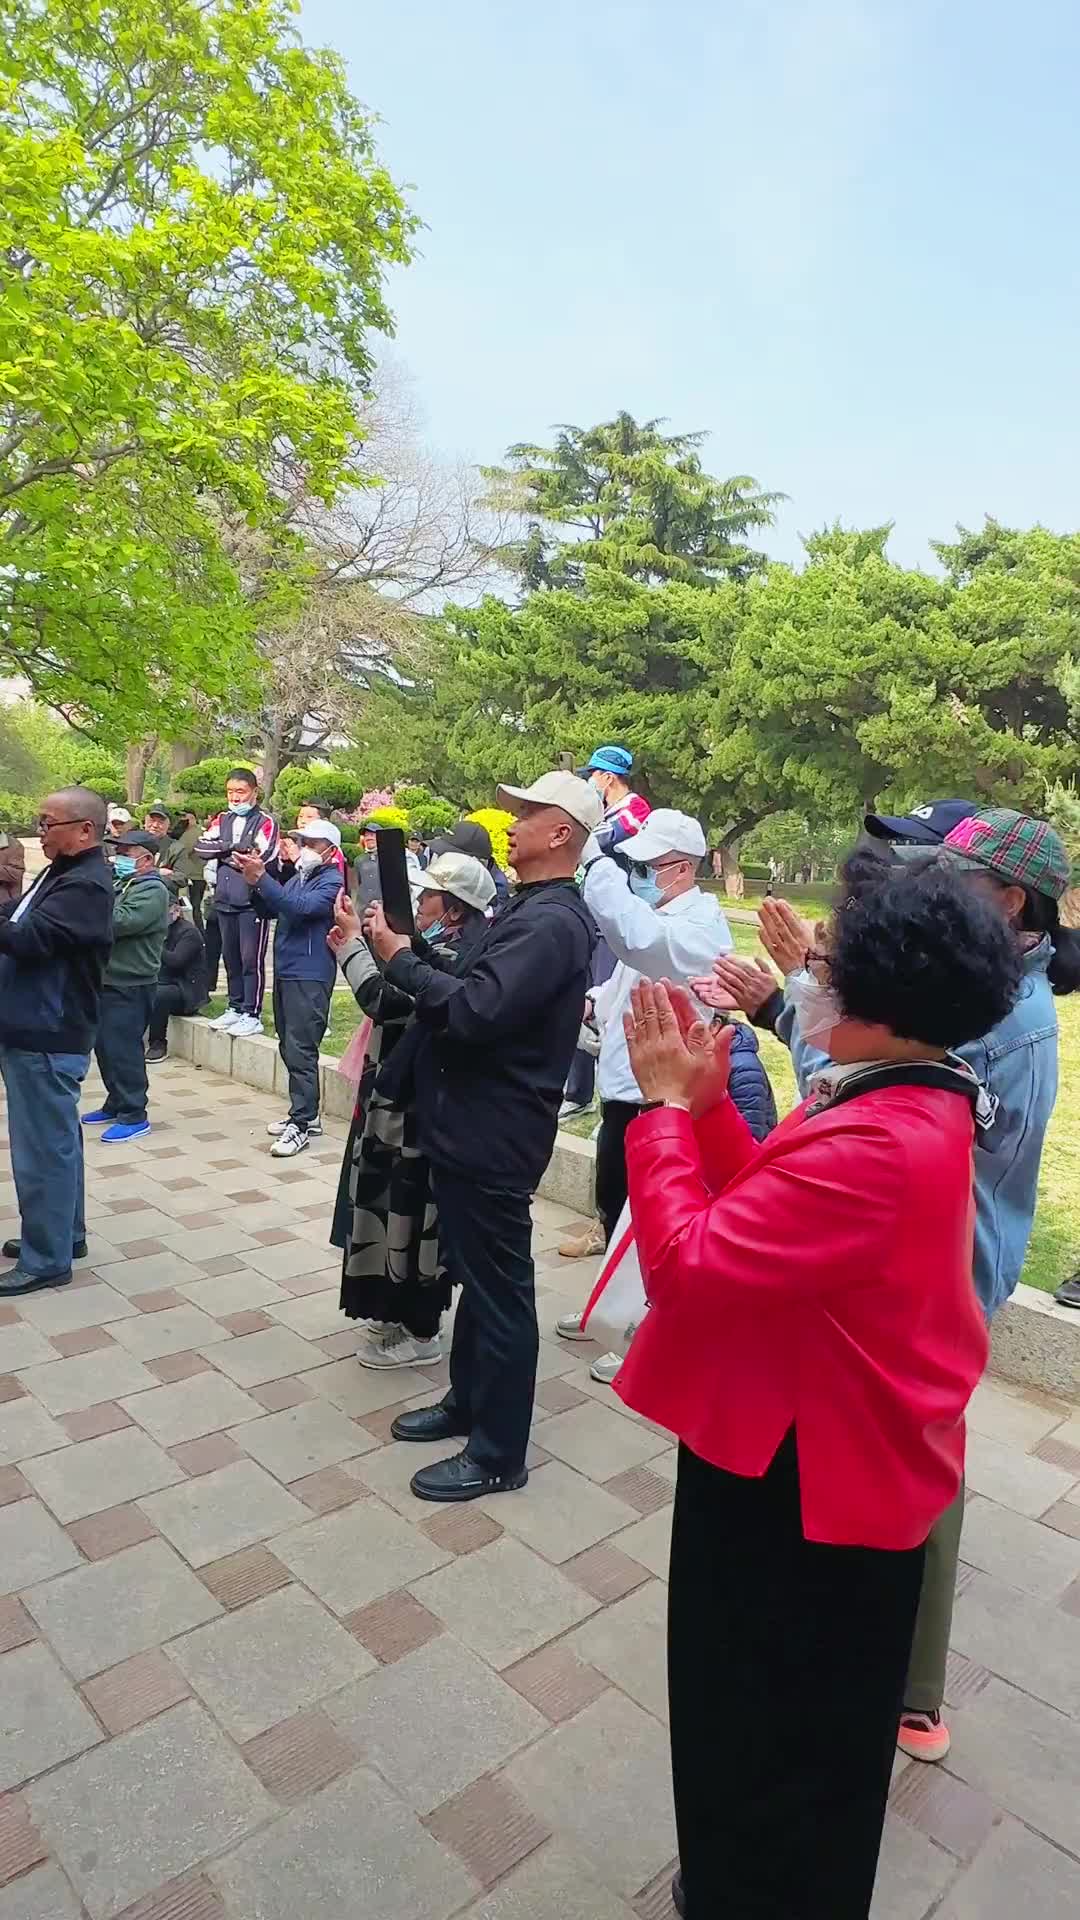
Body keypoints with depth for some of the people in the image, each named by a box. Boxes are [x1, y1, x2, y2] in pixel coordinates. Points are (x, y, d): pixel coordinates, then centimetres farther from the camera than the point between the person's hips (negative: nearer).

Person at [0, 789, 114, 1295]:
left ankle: (45, 1260, 9)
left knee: (42, 1151, -2)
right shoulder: (61, 874, 14)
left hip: (46, 1039, -10)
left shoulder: (85, 886, -18)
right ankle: (63, 1234, 32)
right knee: (55, 1141, 19)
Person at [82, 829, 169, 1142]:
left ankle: (134, 1116, 2)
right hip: (109, 981, 9)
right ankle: (115, 1105, 27)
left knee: (122, 1049, -6)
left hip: (130, 986, -9)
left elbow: (118, 922, -25)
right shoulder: (121, 884, 16)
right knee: (105, 1046, 15)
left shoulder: (153, 891, -13)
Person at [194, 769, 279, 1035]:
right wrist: (231, 846, -10)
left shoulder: (265, 822, -3)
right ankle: (235, 1008, 23)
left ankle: (252, 1015, 1)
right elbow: (201, 847, 3)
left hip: (253, 902, -6)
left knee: (251, 959, -4)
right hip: (224, 900, 6)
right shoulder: (222, 820, 15)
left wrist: (223, 854, -5)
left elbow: (261, 859, -17)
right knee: (230, 957, 13)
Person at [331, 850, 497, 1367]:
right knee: (402, 1207, 19)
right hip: (407, 1098, 10)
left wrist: (354, 942, -16)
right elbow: (396, 999, 14)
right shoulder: (446, 946, 10)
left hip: (415, 1107, -10)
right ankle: (405, 1314, 35)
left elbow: (385, 1001, -27)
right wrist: (355, 948, 5)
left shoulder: (450, 956, -23)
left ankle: (418, 1333, 16)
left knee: (410, 1208, 1)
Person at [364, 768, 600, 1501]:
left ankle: (497, 1453, 21)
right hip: (476, 1122, 10)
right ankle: (467, 1401, 41)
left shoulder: (552, 922, -22)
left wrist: (401, 958, -19)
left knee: (501, 1288, 4)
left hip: (495, 1133, -10)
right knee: (476, 1274, 23)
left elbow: (475, 1010, -31)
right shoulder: (532, 909, 12)